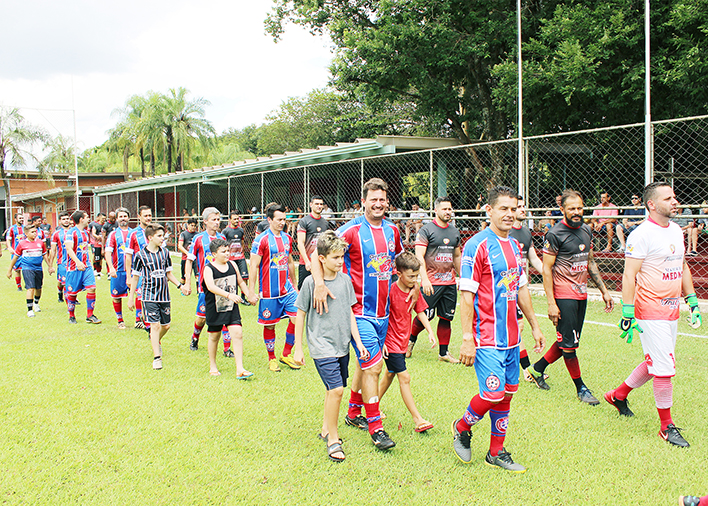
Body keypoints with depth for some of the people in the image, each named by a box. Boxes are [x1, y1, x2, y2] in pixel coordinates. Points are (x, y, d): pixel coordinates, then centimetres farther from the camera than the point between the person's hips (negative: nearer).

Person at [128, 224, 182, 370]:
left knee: (166, 325, 10)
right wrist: (131, 297, 3)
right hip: (149, 296, -4)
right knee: (155, 325, -10)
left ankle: (156, 341, 43)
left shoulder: (165, 252, 5)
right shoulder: (140, 255, -7)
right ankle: (157, 358, -4)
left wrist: (180, 285, 1)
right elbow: (135, 277, 1)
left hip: (164, 295, 5)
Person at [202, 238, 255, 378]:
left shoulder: (232, 265, 4)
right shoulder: (208, 269, -12)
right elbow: (211, 287, -29)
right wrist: (229, 295, -38)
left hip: (232, 308, 3)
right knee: (214, 336, 11)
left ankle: (240, 369, -9)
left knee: (237, 334, -9)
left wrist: (249, 295, 13)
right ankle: (212, 367, 31)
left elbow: (241, 282, 19)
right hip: (214, 309, -3)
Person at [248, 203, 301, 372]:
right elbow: (254, 266, -10)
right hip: (269, 292, -5)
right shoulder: (261, 240, -9)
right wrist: (252, 292, -12)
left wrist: (294, 285, 22)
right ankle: (272, 359, 22)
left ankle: (286, 354, 14)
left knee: (296, 318, -3)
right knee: (269, 325, 5)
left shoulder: (287, 238, 9)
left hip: (287, 289, 5)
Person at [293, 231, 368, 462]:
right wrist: (298, 348, 0)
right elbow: (300, 315, -2)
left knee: (334, 388, 14)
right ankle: (333, 439, 1)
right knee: (336, 389, -14)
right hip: (321, 346, -5)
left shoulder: (345, 280, 3)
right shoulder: (311, 283, -10)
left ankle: (326, 429, 34)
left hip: (342, 345, 5)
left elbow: (349, 312, 10)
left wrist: (358, 341, 6)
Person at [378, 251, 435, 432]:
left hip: (403, 341, 8)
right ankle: (418, 420, -5)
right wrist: (381, 342, -17)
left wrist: (430, 332, 1)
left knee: (390, 375, 20)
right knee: (404, 378, -7)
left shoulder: (414, 290, 0)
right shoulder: (390, 291, -21)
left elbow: (420, 312, 11)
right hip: (391, 341, -8)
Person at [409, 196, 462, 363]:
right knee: (425, 316, -4)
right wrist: (424, 279, -22)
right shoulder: (426, 230, -7)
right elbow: (419, 257, -13)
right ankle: (411, 339, 23)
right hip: (431, 283, -6)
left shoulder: (455, 231, 13)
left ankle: (444, 352, 17)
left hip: (450, 283, 6)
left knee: (446, 318, 8)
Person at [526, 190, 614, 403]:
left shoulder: (586, 231, 10)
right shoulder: (555, 234, -12)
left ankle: (538, 369, 30)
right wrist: (551, 303, -17)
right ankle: (580, 388, 10)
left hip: (581, 294, 8)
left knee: (569, 341, 13)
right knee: (569, 343, -3)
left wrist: (604, 291, 16)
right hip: (563, 295, -8)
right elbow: (547, 269, -12)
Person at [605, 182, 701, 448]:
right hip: (650, 310, -8)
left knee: (656, 363, 17)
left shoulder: (676, 230, 11)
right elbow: (629, 275, -16)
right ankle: (666, 426, 9)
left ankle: (618, 395, 36)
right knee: (664, 368, -5)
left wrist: (692, 301, 18)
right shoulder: (642, 234, -15)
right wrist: (628, 313, -20)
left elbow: (683, 267, 22)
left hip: (671, 309, 8)